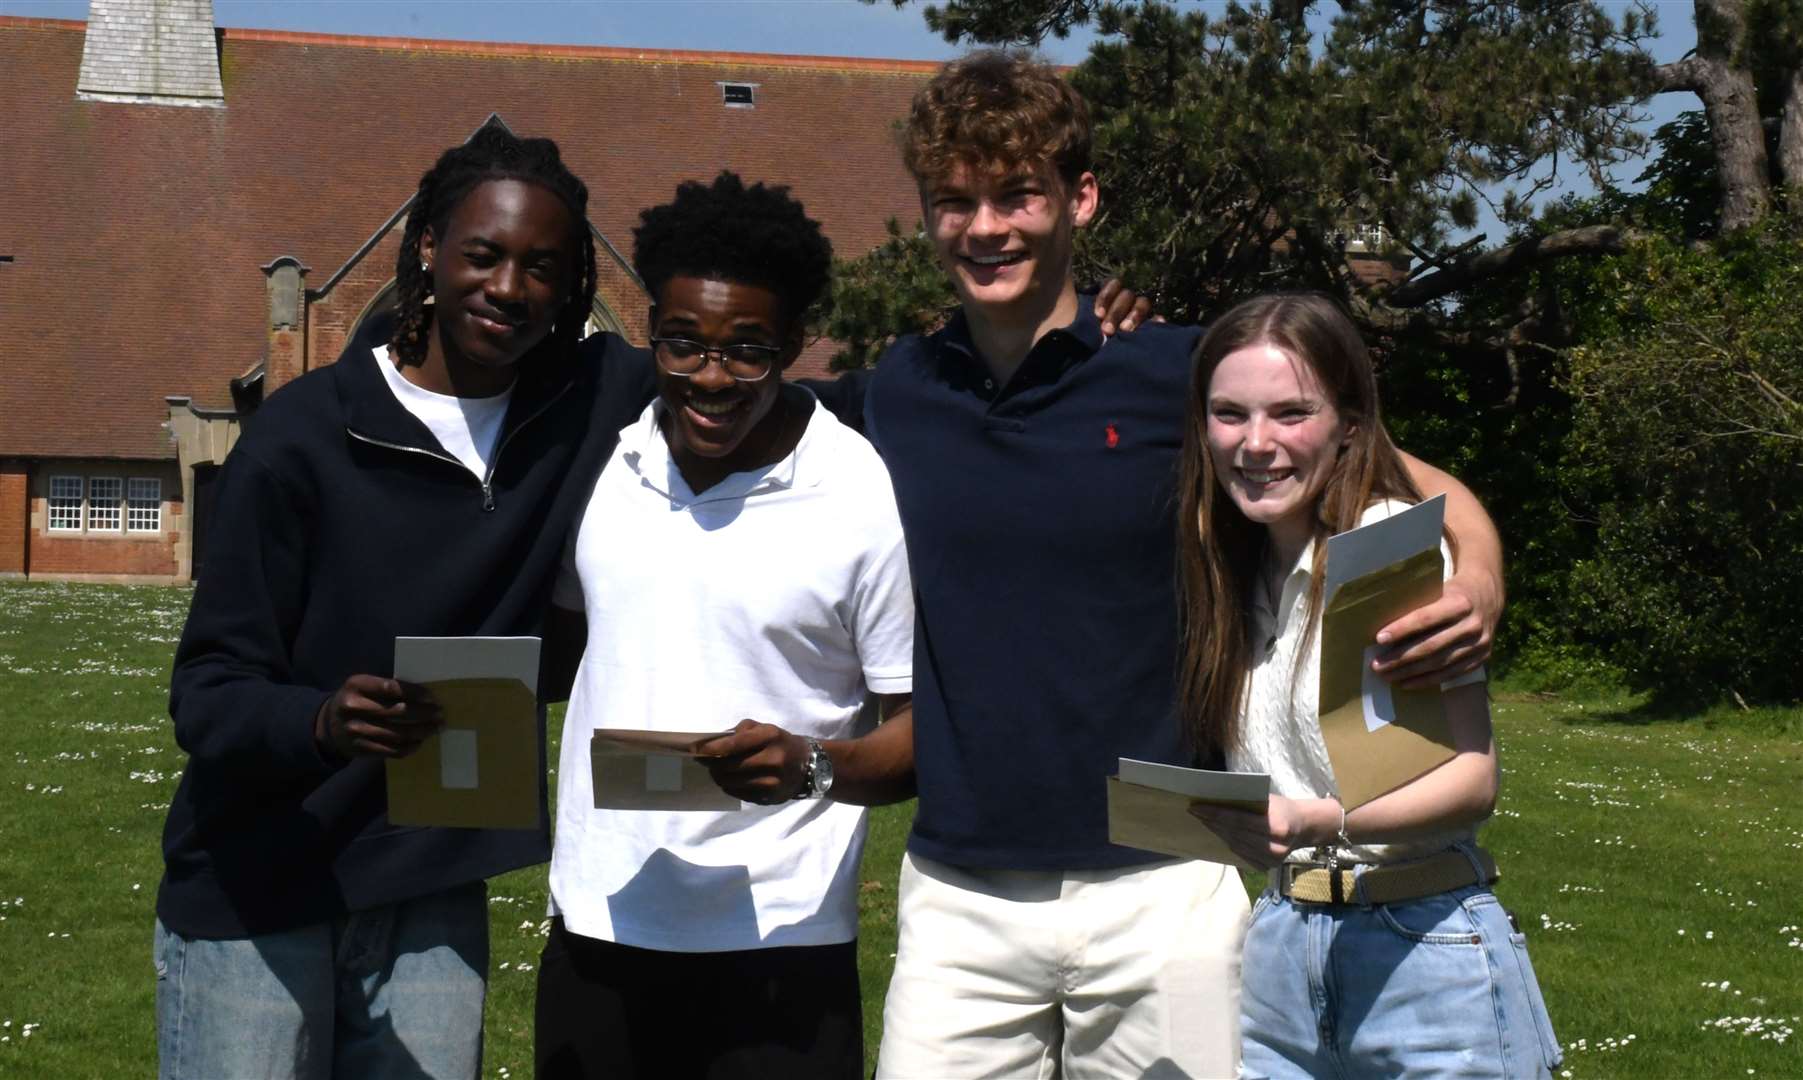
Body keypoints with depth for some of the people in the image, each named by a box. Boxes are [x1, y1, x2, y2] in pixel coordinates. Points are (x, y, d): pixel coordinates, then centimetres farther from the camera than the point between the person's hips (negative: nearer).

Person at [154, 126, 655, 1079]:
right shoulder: (303, 436, -10)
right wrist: (322, 722, -33)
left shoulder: (596, 405, 0)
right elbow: (210, 694, -12)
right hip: (256, 904, -3)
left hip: (435, 905, 3)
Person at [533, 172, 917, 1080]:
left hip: (778, 948, -3)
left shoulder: (866, 497, -9)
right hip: (595, 930, 4)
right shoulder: (601, 465, 4)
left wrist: (813, 764, -23)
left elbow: (925, 729, -5)